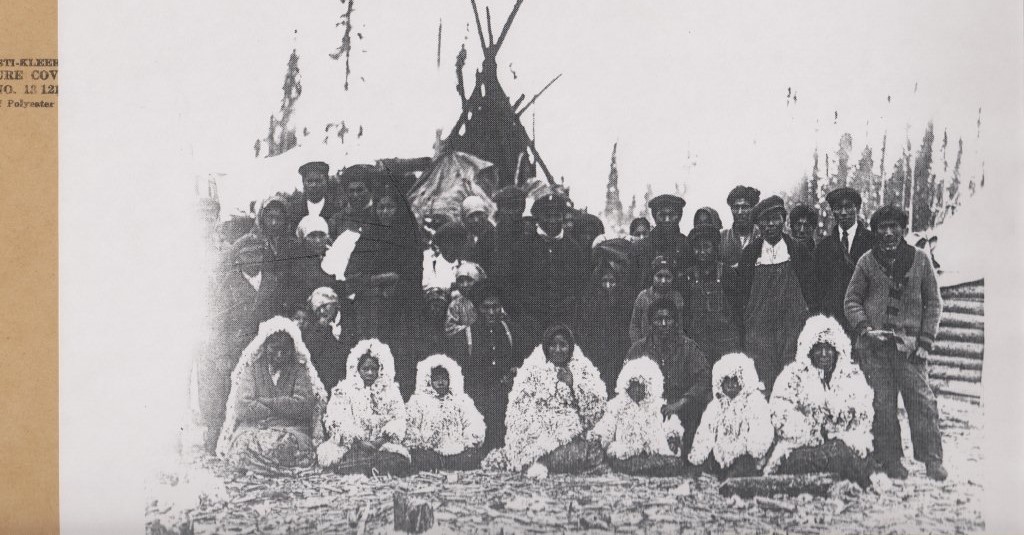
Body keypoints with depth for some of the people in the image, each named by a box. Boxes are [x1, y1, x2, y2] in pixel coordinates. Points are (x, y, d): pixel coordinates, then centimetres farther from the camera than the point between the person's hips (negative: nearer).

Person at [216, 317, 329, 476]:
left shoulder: (300, 370, 8)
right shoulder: (251, 368, 7)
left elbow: (302, 406, -8)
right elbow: (243, 407, -7)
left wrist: (263, 402, -9)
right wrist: (283, 408, -11)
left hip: (292, 429, 0)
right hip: (254, 428, 0)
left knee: (286, 445, -33)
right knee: (245, 442, -32)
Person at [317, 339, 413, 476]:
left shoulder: (390, 390, 14)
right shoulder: (343, 390, 8)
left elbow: (398, 418, 4)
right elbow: (336, 422, -4)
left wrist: (383, 439, -16)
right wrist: (359, 441, -19)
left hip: (382, 445, 1)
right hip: (349, 445, -1)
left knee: (400, 459, -31)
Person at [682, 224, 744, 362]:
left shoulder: (727, 273, 1)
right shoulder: (690, 275, 8)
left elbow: (737, 308, 2)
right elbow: (686, 309, 11)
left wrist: (740, 341, -1)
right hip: (697, 338, 2)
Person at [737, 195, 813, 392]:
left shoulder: (798, 250, 6)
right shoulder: (751, 252, 6)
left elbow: (808, 287, 9)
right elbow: (742, 290, 10)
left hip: (792, 323, 0)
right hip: (758, 324, 0)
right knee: (761, 379, -5)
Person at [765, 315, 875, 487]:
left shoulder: (852, 375, 15)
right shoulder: (793, 375, 9)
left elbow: (863, 416, 9)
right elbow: (780, 414, -2)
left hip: (843, 445, 1)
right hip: (802, 446, -1)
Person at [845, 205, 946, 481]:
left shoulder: (921, 259, 6)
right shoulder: (867, 261, 6)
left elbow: (933, 302, 9)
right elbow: (852, 300, 10)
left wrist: (925, 340, 0)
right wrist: (865, 328, -6)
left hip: (909, 342, 0)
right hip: (874, 344, 1)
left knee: (922, 400, -5)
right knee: (882, 404, 2)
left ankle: (932, 460, 4)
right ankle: (891, 460, 11)